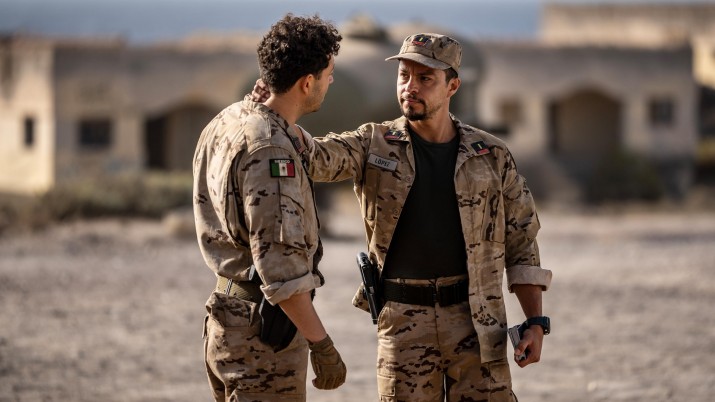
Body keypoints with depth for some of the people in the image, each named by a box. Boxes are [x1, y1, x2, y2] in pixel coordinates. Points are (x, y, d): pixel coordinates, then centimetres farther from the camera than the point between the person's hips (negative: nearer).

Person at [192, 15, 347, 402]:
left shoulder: (225, 123, 8)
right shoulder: (269, 150, -22)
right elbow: (281, 264, -27)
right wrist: (321, 345, -24)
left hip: (225, 320, 10)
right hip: (263, 333, -10)